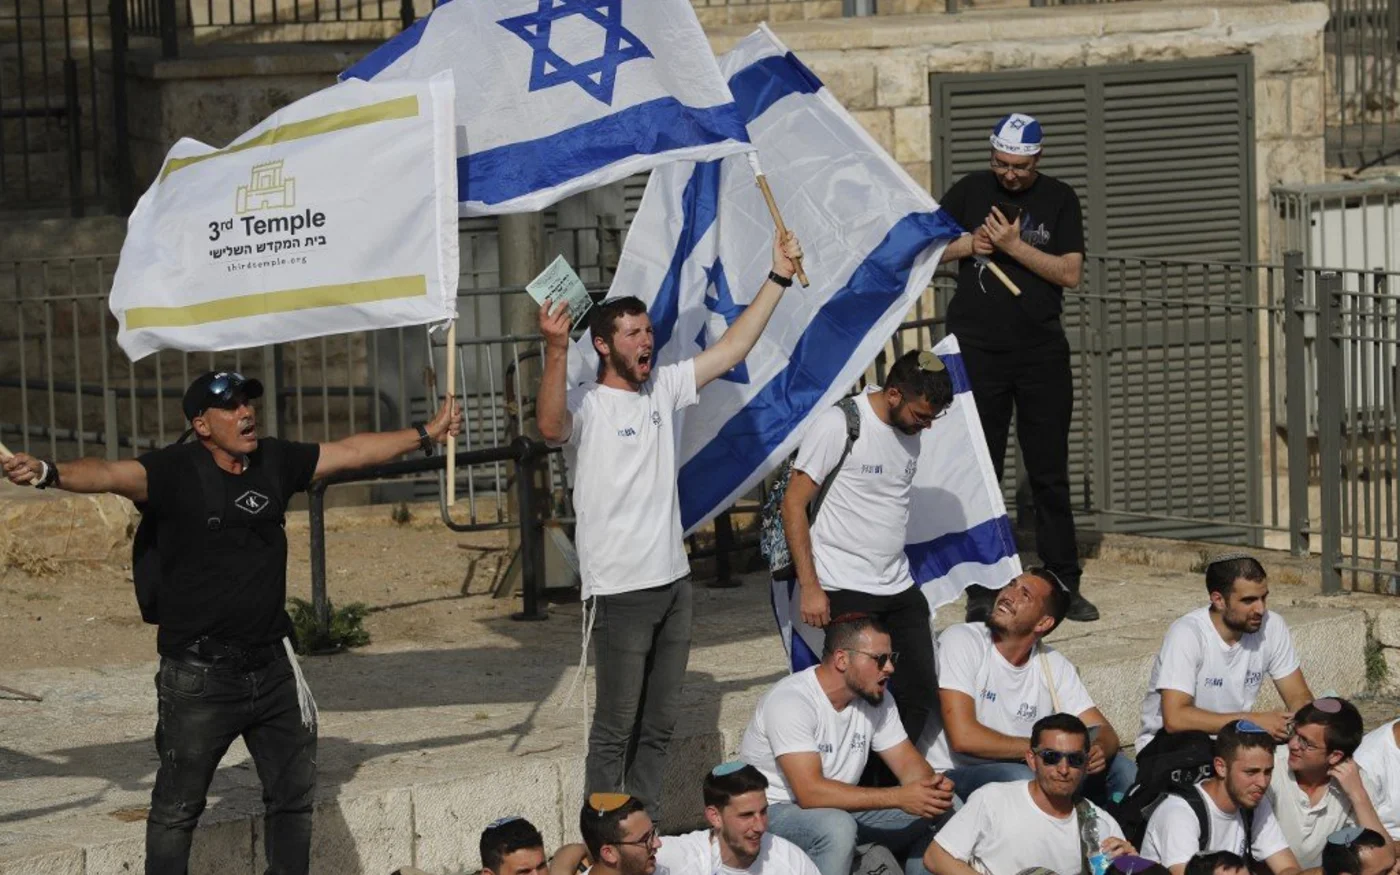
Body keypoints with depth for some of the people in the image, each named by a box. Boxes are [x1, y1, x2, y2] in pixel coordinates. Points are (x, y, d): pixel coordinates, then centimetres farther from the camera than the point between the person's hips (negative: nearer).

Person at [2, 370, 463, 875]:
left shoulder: (275, 462, 5)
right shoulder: (176, 471, -13)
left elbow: (352, 452, 18)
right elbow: (113, 475, -30)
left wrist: (426, 435, 26)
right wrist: (49, 473, -49)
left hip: (271, 664, 6)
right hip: (200, 675, -6)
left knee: (294, 795, 18)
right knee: (177, 809, 0)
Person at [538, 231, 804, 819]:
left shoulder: (663, 388, 10)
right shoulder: (585, 406, -12)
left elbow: (732, 348, 13)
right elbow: (550, 426, -35)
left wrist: (779, 278, 8)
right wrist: (555, 352, -49)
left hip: (673, 582, 8)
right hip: (620, 589, -8)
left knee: (660, 723, 15)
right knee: (616, 728, -5)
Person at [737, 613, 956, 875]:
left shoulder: (876, 698, 0)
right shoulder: (790, 701, -25)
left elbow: (909, 765, 1)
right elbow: (811, 792, -33)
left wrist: (932, 787, -26)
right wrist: (898, 797, -35)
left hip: (840, 807, 7)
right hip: (775, 811, -7)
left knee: (936, 812, -8)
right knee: (837, 826, -38)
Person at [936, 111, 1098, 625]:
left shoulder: (1058, 200, 5)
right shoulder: (970, 192, 7)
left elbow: (1071, 273, -5)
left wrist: (1014, 246, -14)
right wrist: (969, 244, -8)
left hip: (1042, 351, 0)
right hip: (977, 351, 0)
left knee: (1050, 474, 3)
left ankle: (1064, 585, 8)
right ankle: (981, 589, 6)